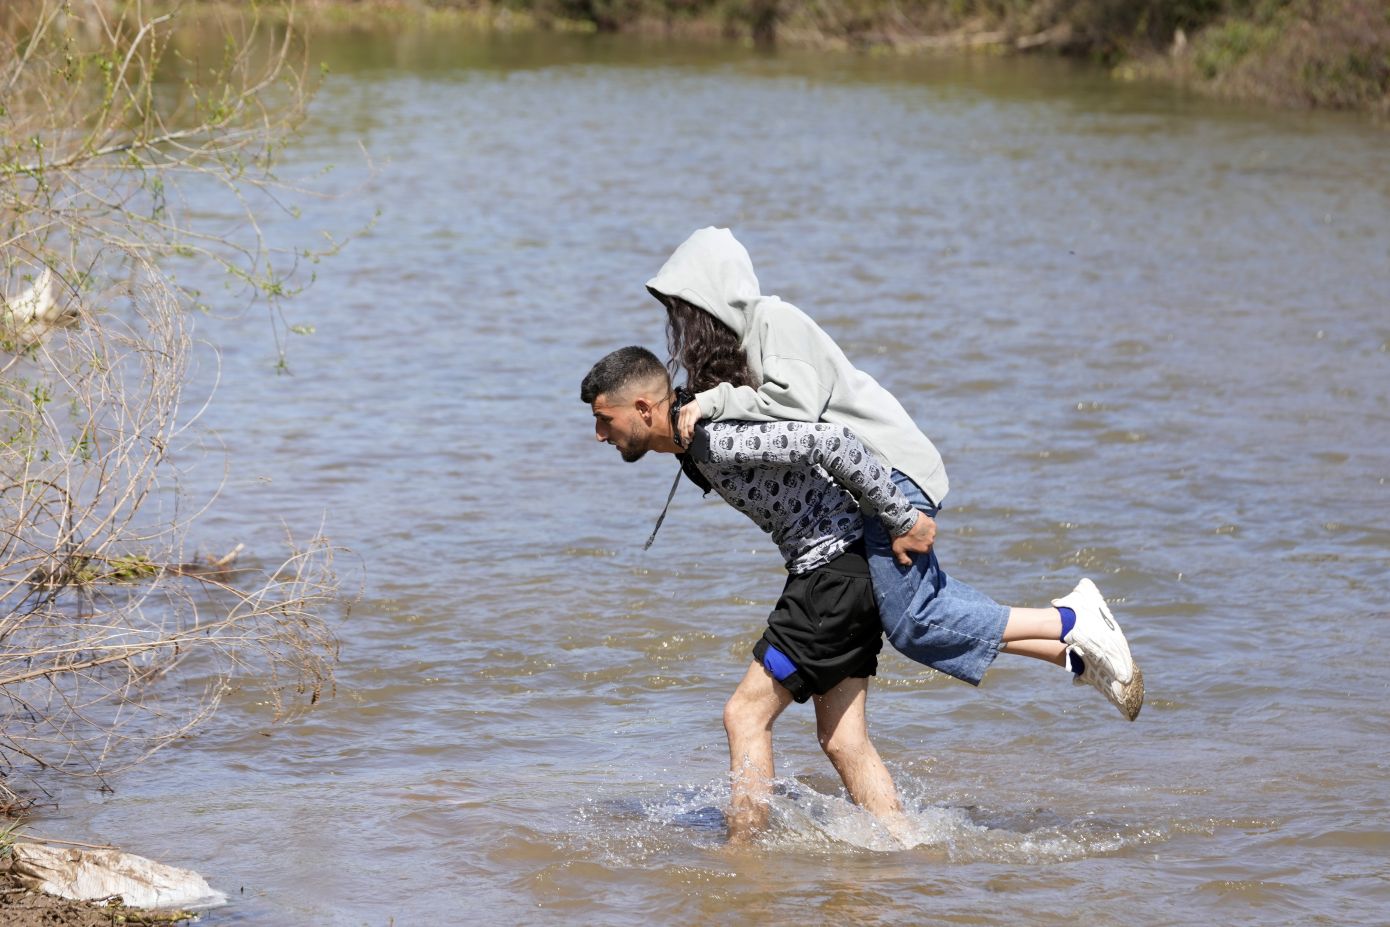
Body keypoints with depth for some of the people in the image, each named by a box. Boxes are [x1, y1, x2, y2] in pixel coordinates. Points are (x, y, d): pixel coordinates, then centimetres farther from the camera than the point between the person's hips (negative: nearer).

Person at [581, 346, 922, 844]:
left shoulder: (717, 438, -23)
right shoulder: (693, 442, 10)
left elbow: (830, 441, -29)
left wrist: (903, 522, -24)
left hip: (834, 571, -10)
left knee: (746, 716, -5)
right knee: (842, 741, 9)